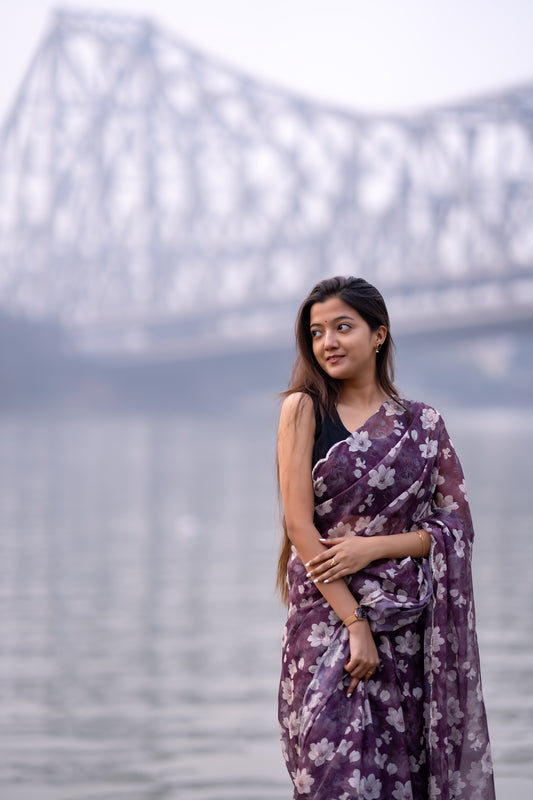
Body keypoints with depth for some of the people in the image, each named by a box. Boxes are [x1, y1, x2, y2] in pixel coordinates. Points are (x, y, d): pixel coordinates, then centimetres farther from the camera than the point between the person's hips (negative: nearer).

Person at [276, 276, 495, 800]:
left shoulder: (423, 424, 9)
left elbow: (456, 528, 4)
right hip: (324, 615, -2)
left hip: (408, 625, 2)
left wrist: (373, 547, -12)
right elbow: (299, 523, -6)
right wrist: (354, 621, -13)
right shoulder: (304, 409, 2)